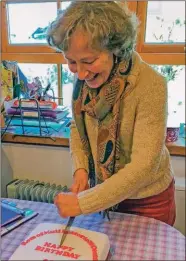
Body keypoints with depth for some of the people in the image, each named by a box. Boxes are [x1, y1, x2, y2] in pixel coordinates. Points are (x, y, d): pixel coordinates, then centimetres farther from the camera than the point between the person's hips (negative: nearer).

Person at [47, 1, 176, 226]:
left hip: (147, 200, -4)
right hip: (104, 191, 5)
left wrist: (83, 203, -26)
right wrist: (80, 169, -12)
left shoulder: (150, 85, -28)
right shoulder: (84, 78, -12)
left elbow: (144, 166, -27)